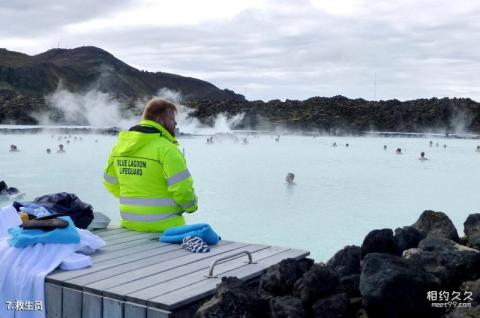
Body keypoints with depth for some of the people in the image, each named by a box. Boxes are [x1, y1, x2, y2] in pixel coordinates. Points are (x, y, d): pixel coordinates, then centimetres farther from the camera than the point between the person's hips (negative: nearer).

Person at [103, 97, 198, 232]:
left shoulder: (120, 145, 4)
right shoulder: (166, 149, -18)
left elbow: (110, 183, 15)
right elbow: (182, 189, -20)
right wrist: (191, 206, 1)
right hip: (164, 227, -7)